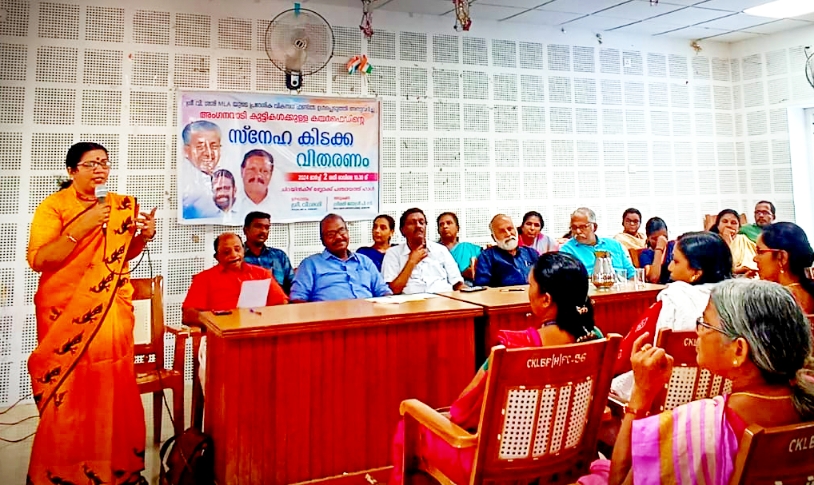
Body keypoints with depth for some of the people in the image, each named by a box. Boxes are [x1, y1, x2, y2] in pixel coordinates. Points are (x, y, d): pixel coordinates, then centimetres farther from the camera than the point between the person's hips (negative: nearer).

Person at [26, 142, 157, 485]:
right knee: (69, 396, 0)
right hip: (67, 316, -4)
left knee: (113, 390, 5)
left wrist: (143, 237, -1)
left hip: (112, 315, 4)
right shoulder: (54, 206, -5)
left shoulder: (120, 206, 9)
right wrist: (81, 228, -21)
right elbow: (37, 261, -14)